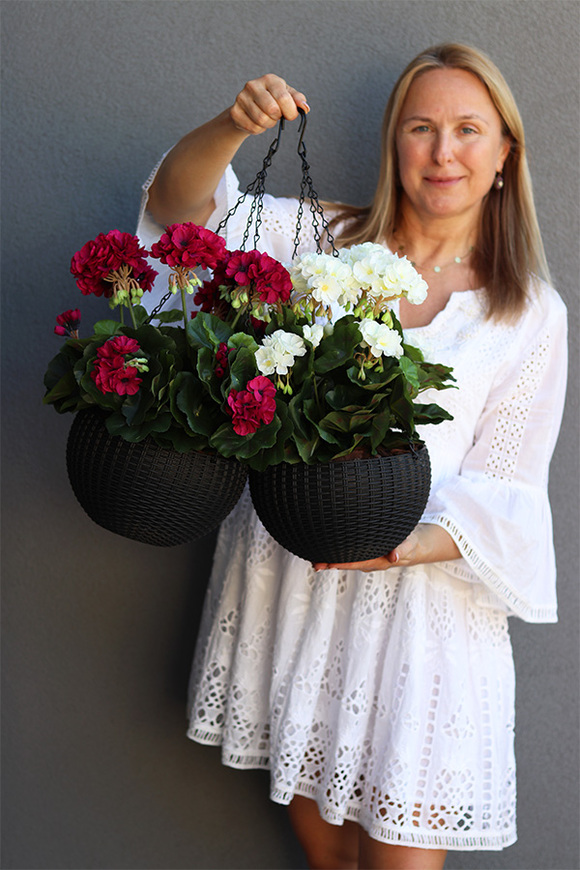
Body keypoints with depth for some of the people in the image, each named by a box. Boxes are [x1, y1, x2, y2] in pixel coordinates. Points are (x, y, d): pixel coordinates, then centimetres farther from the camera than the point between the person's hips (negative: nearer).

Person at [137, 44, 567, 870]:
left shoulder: (532, 313, 1)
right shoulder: (325, 244, 5)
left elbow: (504, 491, -1)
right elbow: (180, 204, -3)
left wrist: (407, 545, -20)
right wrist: (232, 126, -24)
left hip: (418, 594, -2)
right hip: (287, 573, 2)